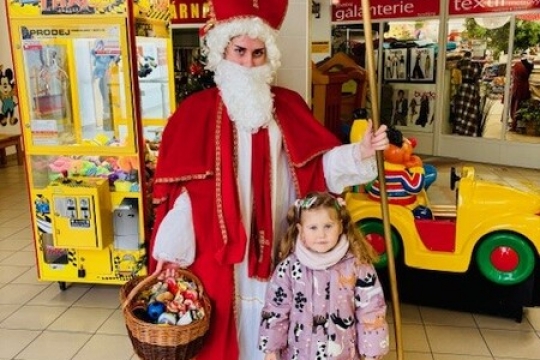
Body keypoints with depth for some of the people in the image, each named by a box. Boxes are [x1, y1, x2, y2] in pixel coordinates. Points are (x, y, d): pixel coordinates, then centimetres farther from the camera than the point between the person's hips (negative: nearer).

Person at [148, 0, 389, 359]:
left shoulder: (288, 106, 5)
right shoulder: (197, 111, -4)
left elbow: (317, 164, 2)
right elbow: (182, 185, -6)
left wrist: (358, 153, -15)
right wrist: (171, 248, -8)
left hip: (277, 245, 3)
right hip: (220, 248, -2)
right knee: (227, 326, 8)